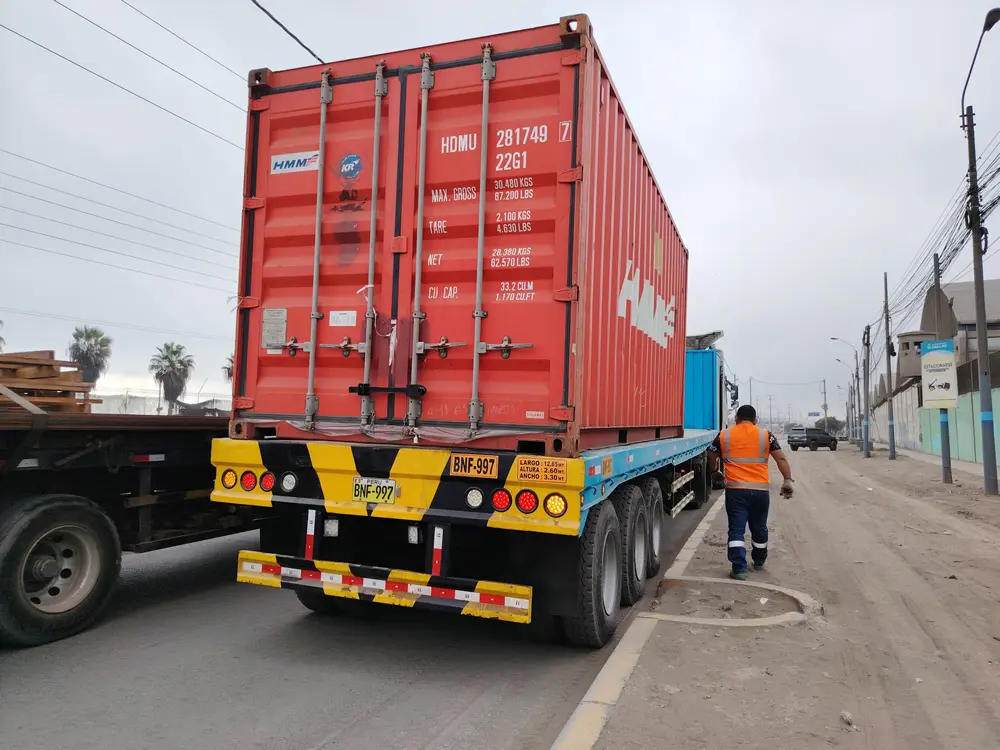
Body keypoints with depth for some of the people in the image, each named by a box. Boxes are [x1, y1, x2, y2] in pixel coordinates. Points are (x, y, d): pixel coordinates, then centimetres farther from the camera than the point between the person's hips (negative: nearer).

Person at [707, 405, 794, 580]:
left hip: (735, 489, -1)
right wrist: (787, 480, 1)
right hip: (761, 490, 2)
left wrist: (714, 471, 33)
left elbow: (712, 457, 15)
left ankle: (739, 568, -9)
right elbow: (781, 458, 0)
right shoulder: (765, 435, 6)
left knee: (737, 530, 0)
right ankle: (759, 562, 37)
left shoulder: (724, 435, 6)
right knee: (759, 528, 19)